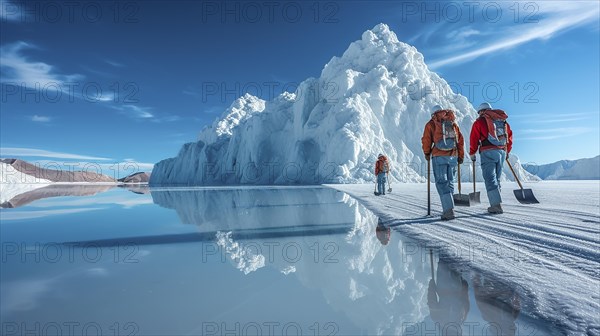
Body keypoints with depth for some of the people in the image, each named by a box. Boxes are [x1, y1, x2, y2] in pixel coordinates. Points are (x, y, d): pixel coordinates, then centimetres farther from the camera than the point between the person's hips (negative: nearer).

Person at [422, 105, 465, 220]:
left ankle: (449, 210, -15)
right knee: (450, 182, 13)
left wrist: (427, 154, 18)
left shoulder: (431, 124, 3)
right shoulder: (453, 123, 15)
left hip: (439, 156, -4)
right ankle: (447, 208, 16)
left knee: (441, 183, -5)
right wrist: (461, 156, 20)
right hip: (453, 156, 4)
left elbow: (426, 141, 2)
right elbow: (461, 140, 14)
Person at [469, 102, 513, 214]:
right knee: (496, 179, 12)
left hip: (488, 152, -6)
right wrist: (507, 151, 29)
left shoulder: (480, 121, 1)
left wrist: (472, 153, 9)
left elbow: (474, 139, -1)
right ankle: (495, 204, 12)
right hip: (502, 152, 6)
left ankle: (496, 205, -14)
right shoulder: (503, 121, 19)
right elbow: (510, 136, 20)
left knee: (490, 179, -7)